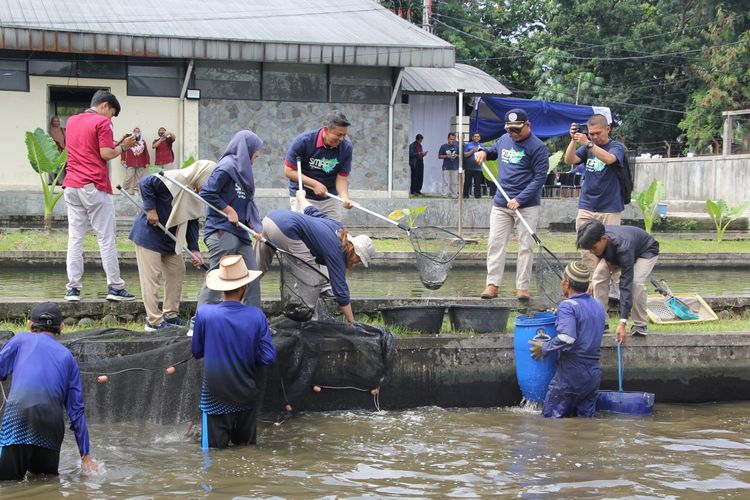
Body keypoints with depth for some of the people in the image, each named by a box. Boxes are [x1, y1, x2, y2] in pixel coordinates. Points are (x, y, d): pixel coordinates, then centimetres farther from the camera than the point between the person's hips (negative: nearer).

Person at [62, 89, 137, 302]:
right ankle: (115, 287, 3)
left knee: (75, 239, 5)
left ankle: (73, 288, 1)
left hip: (72, 186, 6)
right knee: (106, 239, 0)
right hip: (95, 187, -6)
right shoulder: (102, 122, -6)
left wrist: (115, 144, 18)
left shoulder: (72, 121, 17)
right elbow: (106, 154, -13)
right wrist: (123, 147, 4)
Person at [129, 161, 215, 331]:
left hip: (169, 238, 9)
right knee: (152, 276, -7)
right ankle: (154, 321, -4)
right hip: (149, 233, -9)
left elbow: (192, 222, 7)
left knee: (177, 271, 10)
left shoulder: (197, 195, 5)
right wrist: (151, 209, -24)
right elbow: (145, 183, -24)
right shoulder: (174, 179, -22)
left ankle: (170, 314, 22)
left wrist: (194, 249, -1)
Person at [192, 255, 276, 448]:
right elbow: (269, 357, -8)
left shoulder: (204, 313, -13)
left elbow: (196, 352, 1)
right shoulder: (256, 316, -10)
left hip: (215, 398, -2)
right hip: (246, 396, 2)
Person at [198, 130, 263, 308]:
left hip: (240, 232, 9)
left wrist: (254, 226, 5)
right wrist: (228, 210, -12)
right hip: (221, 231, -9)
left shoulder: (241, 169, 16)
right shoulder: (227, 167, -12)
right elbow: (206, 193, -17)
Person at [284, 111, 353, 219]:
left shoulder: (346, 148, -10)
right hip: (303, 197, -3)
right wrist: (315, 184, -23)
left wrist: (345, 198, -28)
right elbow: (289, 171, -14)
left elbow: (342, 177, -8)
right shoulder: (303, 141, -18)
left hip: (330, 198, 3)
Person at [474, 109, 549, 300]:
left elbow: (540, 177, -14)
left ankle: (522, 287, 3)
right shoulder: (504, 139, 9)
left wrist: (519, 199, -21)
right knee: (495, 243, 1)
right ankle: (492, 284, 4)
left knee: (526, 246, -1)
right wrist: (484, 152, 7)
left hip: (526, 205, -5)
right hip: (500, 203, 5)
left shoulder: (537, 147, -10)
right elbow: (495, 151, 31)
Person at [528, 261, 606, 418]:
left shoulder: (568, 306, -15)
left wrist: (544, 348, -13)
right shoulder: (597, 306, 12)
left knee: (551, 418, 1)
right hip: (594, 373, 7)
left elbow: (567, 338, -28)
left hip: (572, 374, -7)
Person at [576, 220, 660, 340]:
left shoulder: (623, 248, -47)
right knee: (599, 277, -15)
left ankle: (639, 324, -14)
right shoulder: (597, 238, -30)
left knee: (635, 282, -32)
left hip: (646, 251, -6)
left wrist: (622, 322, -52)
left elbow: (626, 285, -48)